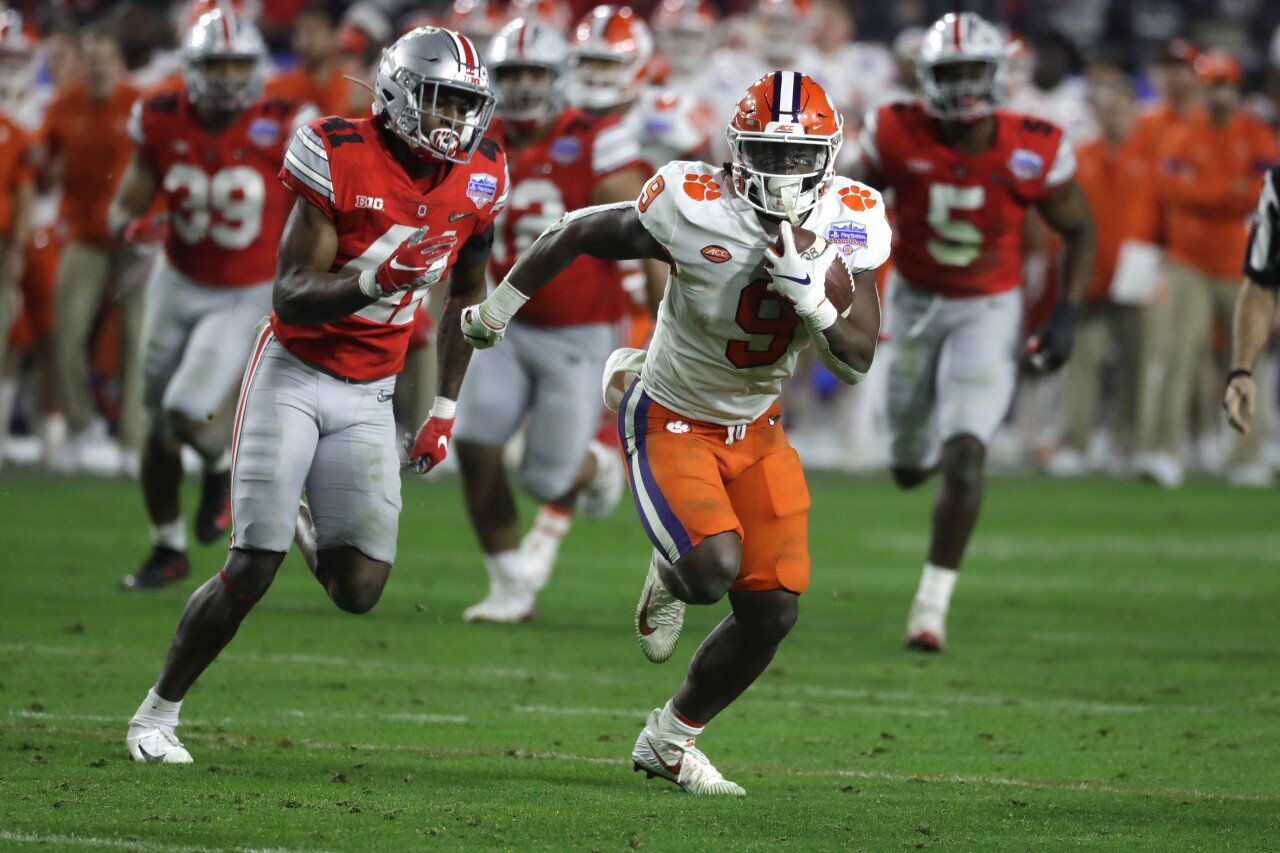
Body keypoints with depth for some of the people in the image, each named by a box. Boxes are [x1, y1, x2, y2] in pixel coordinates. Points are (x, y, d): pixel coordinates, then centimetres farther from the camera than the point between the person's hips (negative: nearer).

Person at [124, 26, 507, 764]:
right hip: (293, 375, -4)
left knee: (361, 589, -5)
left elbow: (468, 294, 15)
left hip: (369, 397, 4)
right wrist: (372, 281, -38)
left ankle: (305, 526, 30)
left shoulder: (478, 181, -2)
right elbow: (290, 296, -20)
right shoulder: (342, 159, -18)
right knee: (251, 575, -10)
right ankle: (157, 715, 10)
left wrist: (446, 408, 14)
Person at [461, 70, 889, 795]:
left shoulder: (850, 226, -14)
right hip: (673, 426, -5)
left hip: (757, 430, 5)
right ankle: (671, 578, 13)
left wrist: (812, 297, -32)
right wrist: (500, 307, 3)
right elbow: (579, 234, -10)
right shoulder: (697, 213, -26)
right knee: (715, 567, -28)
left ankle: (671, 740, 22)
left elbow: (856, 361, -12)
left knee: (773, 611, -1)